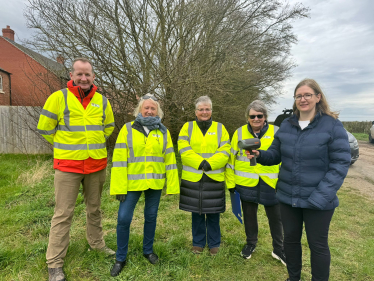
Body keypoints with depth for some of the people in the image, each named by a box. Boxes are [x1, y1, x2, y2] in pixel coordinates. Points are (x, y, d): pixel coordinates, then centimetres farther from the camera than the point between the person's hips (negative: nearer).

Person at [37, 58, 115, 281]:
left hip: (97, 164, 4)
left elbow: (109, 126, 19)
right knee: (63, 214, 2)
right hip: (68, 165, -3)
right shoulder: (59, 97, -6)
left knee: (95, 208, 18)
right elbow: (45, 127, 0)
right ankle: (55, 263, 16)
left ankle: (97, 244, 37)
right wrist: (64, 146, 7)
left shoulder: (102, 101, 4)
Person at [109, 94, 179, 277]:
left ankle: (148, 250, 36)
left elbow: (170, 160, 5)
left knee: (151, 217, 14)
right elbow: (119, 159, -6)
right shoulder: (128, 129, -2)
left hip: (155, 183, 2)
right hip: (132, 183, -1)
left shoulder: (163, 132, 5)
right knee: (123, 219, 0)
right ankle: (120, 258, 21)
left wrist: (172, 185, 1)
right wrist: (119, 187, -11)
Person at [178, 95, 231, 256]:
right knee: (197, 213, 12)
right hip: (193, 178, 0)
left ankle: (214, 244, 29)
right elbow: (184, 149, -9)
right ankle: (198, 243, 30)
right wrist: (200, 162, -20)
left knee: (213, 214, 10)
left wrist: (210, 164, -19)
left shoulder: (220, 128, 6)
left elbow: (225, 151, -5)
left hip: (214, 179, 0)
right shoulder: (187, 127, 5)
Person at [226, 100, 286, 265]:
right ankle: (251, 244, 38)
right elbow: (232, 158, 3)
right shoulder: (240, 133, -1)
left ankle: (278, 249, 32)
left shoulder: (276, 132, -2)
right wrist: (231, 182, 2)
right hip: (246, 183, 1)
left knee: (275, 217, 11)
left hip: (271, 183, 0)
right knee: (249, 215, 16)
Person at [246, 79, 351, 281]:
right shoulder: (286, 125, 3)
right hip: (287, 196, 5)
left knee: (318, 245, 12)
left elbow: (340, 163, -13)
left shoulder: (332, 125, -10)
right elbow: (275, 155, 7)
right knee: (290, 239, 19)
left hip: (317, 200, -4)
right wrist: (260, 155, -15)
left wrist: (322, 195, -20)